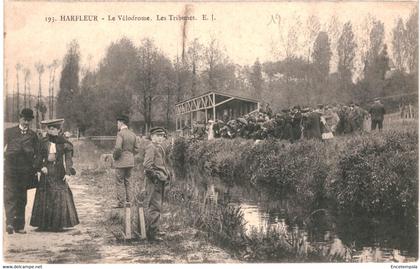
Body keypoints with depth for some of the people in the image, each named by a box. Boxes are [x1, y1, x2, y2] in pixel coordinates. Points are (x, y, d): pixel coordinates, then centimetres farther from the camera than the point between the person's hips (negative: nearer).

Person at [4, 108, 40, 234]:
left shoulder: (33, 135, 12)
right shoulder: (9, 132, 8)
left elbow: (37, 153, 10)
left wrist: (35, 168, 0)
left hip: (26, 170, 2)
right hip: (10, 168, -2)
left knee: (22, 198, 6)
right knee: (10, 196, -12)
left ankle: (19, 226, 11)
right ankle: (10, 223, -19)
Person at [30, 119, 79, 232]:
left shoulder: (64, 143, -1)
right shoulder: (44, 142, 5)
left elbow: (68, 159, -2)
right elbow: (40, 157, 8)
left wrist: (68, 172, -10)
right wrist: (42, 166, -10)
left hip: (59, 172, -2)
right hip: (46, 172, 2)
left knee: (59, 197, -3)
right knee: (44, 197, 1)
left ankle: (58, 224, 4)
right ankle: (43, 224, 8)